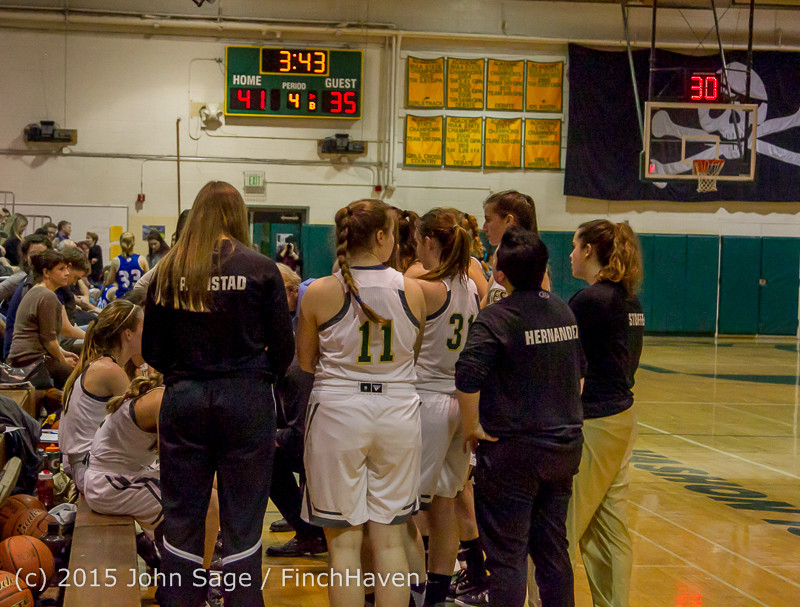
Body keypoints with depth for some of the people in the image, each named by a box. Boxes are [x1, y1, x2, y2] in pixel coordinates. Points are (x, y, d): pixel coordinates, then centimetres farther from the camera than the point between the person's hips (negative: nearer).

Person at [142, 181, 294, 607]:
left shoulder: (168, 270, 0)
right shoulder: (260, 269, -6)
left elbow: (152, 351, 5)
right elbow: (284, 347, -3)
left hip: (183, 399, 2)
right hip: (245, 400, -2)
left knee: (181, 519, 12)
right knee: (241, 522, 6)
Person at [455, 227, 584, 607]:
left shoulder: (495, 319, -15)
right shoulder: (565, 312, 7)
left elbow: (468, 378, -26)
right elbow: (580, 371, 19)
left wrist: (471, 427, -13)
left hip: (512, 451, -6)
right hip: (564, 447, 7)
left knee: (507, 555, 2)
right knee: (553, 550, 17)